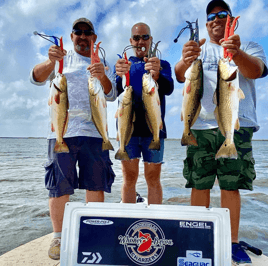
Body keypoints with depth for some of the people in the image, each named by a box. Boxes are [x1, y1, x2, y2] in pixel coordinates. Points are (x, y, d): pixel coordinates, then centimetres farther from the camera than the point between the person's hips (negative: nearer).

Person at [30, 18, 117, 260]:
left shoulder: (103, 65, 18)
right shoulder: (62, 59, 13)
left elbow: (111, 95, 3)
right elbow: (37, 78, -2)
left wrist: (102, 76, -19)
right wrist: (50, 62, -23)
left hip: (94, 131, 2)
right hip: (62, 130, -2)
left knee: (96, 184, 3)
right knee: (59, 185, -1)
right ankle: (58, 237, 16)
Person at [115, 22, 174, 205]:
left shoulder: (162, 65, 13)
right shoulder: (123, 63, 14)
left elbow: (168, 89, -8)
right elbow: (114, 92, -5)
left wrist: (156, 74, -30)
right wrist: (120, 76, -28)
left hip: (154, 127, 0)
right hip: (128, 126, 1)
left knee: (153, 179, 5)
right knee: (129, 178, 4)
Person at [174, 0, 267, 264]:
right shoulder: (198, 50, 16)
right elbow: (180, 75, -4)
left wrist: (236, 53, -31)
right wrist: (185, 60, -28)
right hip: (200, 126, 1)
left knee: (231, 185, -1)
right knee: (199, 184, 3)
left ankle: (232, 242, 12)